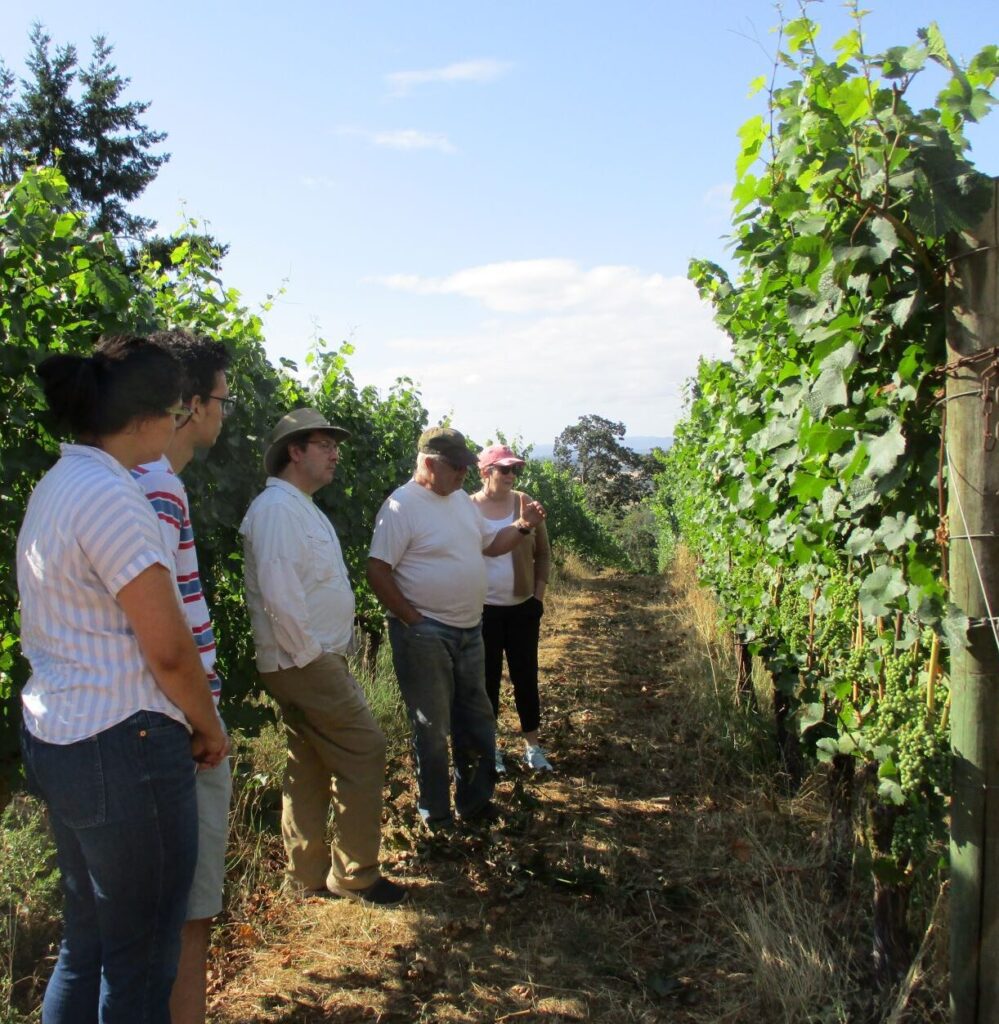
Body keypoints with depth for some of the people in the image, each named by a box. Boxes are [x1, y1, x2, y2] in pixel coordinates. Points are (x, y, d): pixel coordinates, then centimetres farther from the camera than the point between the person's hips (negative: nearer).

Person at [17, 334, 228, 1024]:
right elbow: (168, 650, -19)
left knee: (88, 943, 22)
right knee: (141, 965, 7)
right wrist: (209, 729, -2)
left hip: (57, 737, 10)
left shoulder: (56, 485, 10)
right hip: (122, 749, -10)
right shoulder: (110, 495, -19)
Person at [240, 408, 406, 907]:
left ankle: (310, 875, 24)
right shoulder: (278, 507, -16)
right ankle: (355, 874, 5)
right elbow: (278, 593, -25)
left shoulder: (301, 508, 17)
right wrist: (309, 654, -18)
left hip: (313, 659, 10)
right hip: (304, 662, -10)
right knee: (363, 751, -6)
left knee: (309, 765, 14)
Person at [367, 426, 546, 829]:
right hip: (425, 636, -8)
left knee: (476, 720, 18)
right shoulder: (402, 506, -16)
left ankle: (474, 800, 34)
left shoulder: (461, 500, 9)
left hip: (469, 630, 8)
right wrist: (413, 620, -17)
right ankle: (435, 817, 20)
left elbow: (491, 543, 19)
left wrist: (523, 526, 1)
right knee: (432, 727, 5)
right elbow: (378, 572, -19)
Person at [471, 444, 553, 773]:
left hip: (522, 608, 2)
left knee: (525, 676, 10)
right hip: (483, 610, -2)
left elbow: (542, 553, 6)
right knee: (487, 679, 9)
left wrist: (539, 597, 1)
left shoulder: (525, 504, -1)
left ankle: (532, 745, 24)